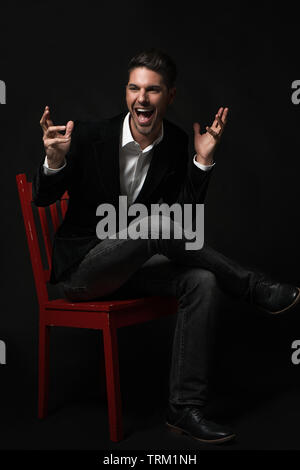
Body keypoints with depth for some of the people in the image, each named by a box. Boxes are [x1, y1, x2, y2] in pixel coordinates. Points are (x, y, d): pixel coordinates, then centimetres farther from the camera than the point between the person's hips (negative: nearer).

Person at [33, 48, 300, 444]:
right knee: (156, 222, -32)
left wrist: (202, 160, -17)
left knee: (202, 281, -25)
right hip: (80, 267, -4)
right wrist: (55, 160, -28)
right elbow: (43, 199, -7)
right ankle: (256, 289, -17)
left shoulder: (177, 145, -1)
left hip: (129, 265, 4)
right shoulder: (90, 136, -11)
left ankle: (185, 407, -17)